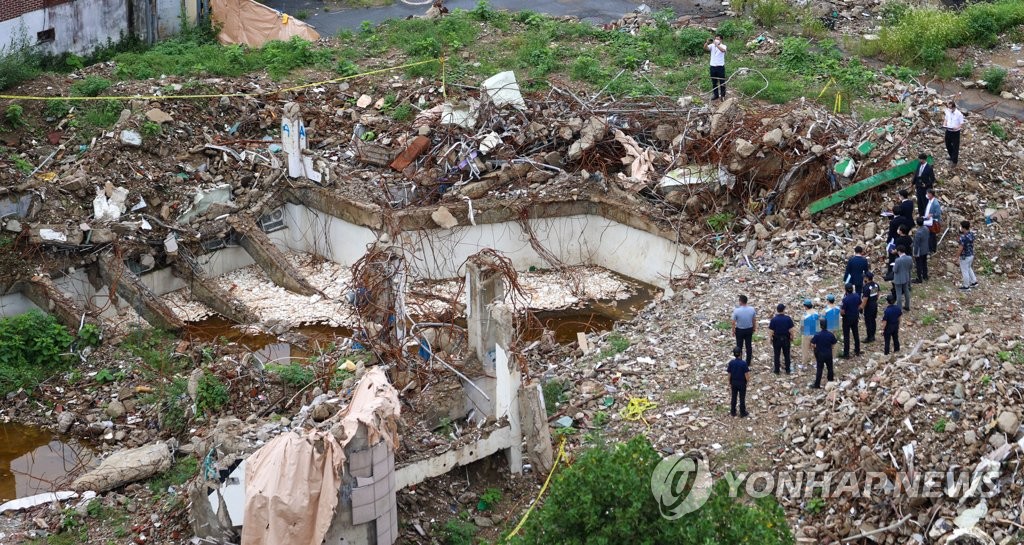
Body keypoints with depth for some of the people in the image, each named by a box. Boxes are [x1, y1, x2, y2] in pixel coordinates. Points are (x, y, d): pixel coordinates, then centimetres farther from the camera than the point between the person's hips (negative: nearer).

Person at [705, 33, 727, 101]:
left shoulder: (723, 46, -5)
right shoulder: (712, 45, 4)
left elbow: (723, 50, -29)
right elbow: (705, 48, -13)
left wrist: (716, 44, -44)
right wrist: (707, 42, -34)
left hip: (720, 66, -4)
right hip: (713, 66, 4)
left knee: (722, 81, 4)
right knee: (714, 82, 12)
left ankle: (723, 95, 13)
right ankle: (715, 95, 23)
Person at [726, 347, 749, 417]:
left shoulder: (731, 363, -11)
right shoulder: (744, 363, -20)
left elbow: (729, 375, -3)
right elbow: (747, 377, -19)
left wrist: (729, 384, 9)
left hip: (734, 383, 3)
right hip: (742, 383, -3)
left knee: (734, 397, 16)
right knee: (742, 398, 10)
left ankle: (733, 412, 26)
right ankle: (742, 412, 20)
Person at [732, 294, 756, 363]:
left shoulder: (736, 310, -23)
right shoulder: (752, 309, -15)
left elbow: (733, 322, -14)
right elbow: (754, 321, -3)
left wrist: (733, 331, 1)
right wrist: (754, 328, 14)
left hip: (739, 330, -2)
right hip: (749, 329, 2)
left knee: (739, 346, 14)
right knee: (749, 346, 16)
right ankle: (748, 362, 27)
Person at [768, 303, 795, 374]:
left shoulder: (773, 319, -13)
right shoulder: (788, 319, -11)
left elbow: (771, 331, -11)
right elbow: (791, 330, -9)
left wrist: (771, 339, 2)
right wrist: (791, 338, 5)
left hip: (776, 339, -1)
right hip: (786, 339, 1)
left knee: (777, 355, 10)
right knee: (787, 355, 13)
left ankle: (777, 370, 14)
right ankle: (788, 370, 19)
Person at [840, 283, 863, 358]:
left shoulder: (845, 299, -26)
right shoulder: (857, 296, -9)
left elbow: (842, 312, -23)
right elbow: (861, 306, 3)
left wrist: (840, 310, -1)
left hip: (847, 319, -6)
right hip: (855, 318, 6)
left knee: (846, 336, 3)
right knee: (856, 334, 20)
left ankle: (846, 354, 8)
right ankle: (857, 351, 32)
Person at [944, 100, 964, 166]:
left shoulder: (959, 114, -19)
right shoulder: (948, 112, -3)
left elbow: (962, 124, -15)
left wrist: (957, 127, -34)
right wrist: (944, 125, -10)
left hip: (955, 132, -6)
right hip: (948, 131, 6)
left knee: (955, 147, 4)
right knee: (948, 145, 20)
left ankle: (955, 161, 16)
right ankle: (951, 156, 44)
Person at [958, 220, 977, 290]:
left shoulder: (963, 237, -29)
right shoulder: (972, 234, -4)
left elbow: (961, 248, -22)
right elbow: (973, 244, 7)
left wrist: (958, 255, -7)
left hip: (965, 256, -8)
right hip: (971, 255, 8)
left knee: (964, 271, 8)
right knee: (969, 269, 28)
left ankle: (966, 286, 19)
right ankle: (974, 281, 34)